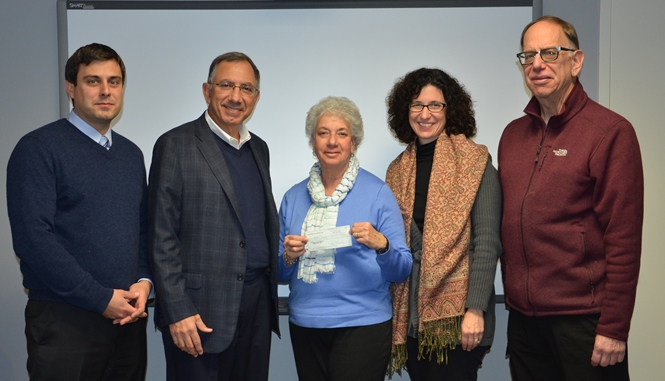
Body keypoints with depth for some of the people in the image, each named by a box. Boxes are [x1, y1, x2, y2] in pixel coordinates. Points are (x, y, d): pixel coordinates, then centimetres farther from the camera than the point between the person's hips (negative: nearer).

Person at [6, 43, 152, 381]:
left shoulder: (131, 154, 13)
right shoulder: (38, 149, -7)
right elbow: (33, 237, -15)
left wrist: (144, 282, -3)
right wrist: (102, 299, -15)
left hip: (128, 317, 6)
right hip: (64, 322, -6)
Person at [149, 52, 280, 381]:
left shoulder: (259, 148, 13)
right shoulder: (176, 146, -6)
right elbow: (162, 238, -9)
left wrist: (271, 289, 12)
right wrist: (177, 311, -14)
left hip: (258, 303, 6)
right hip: (201, 307, -6)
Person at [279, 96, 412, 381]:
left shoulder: (377, 192, -5)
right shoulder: (294, 197, 5)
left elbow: (402, 271, -6)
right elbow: (280, 274, 10)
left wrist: (381, 244, -24)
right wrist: (289, 257, -11)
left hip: (362, 324, -3)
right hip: (305, 325, 4)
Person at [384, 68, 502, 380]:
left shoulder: (474, 164, -5)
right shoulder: (397, 170, 9)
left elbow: (486, 243, -10)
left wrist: (476, 310, -17)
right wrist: (392, 313, 8)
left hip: (455, 316, -4)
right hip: (410, 316, 5)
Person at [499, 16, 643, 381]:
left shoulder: (611, 132, -9)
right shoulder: (513, 134, 9)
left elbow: (624, 240, -12)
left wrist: (614, 328, -14)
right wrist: (511, 293, 10)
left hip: (581, 319, -5)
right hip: (523, 316, 6)